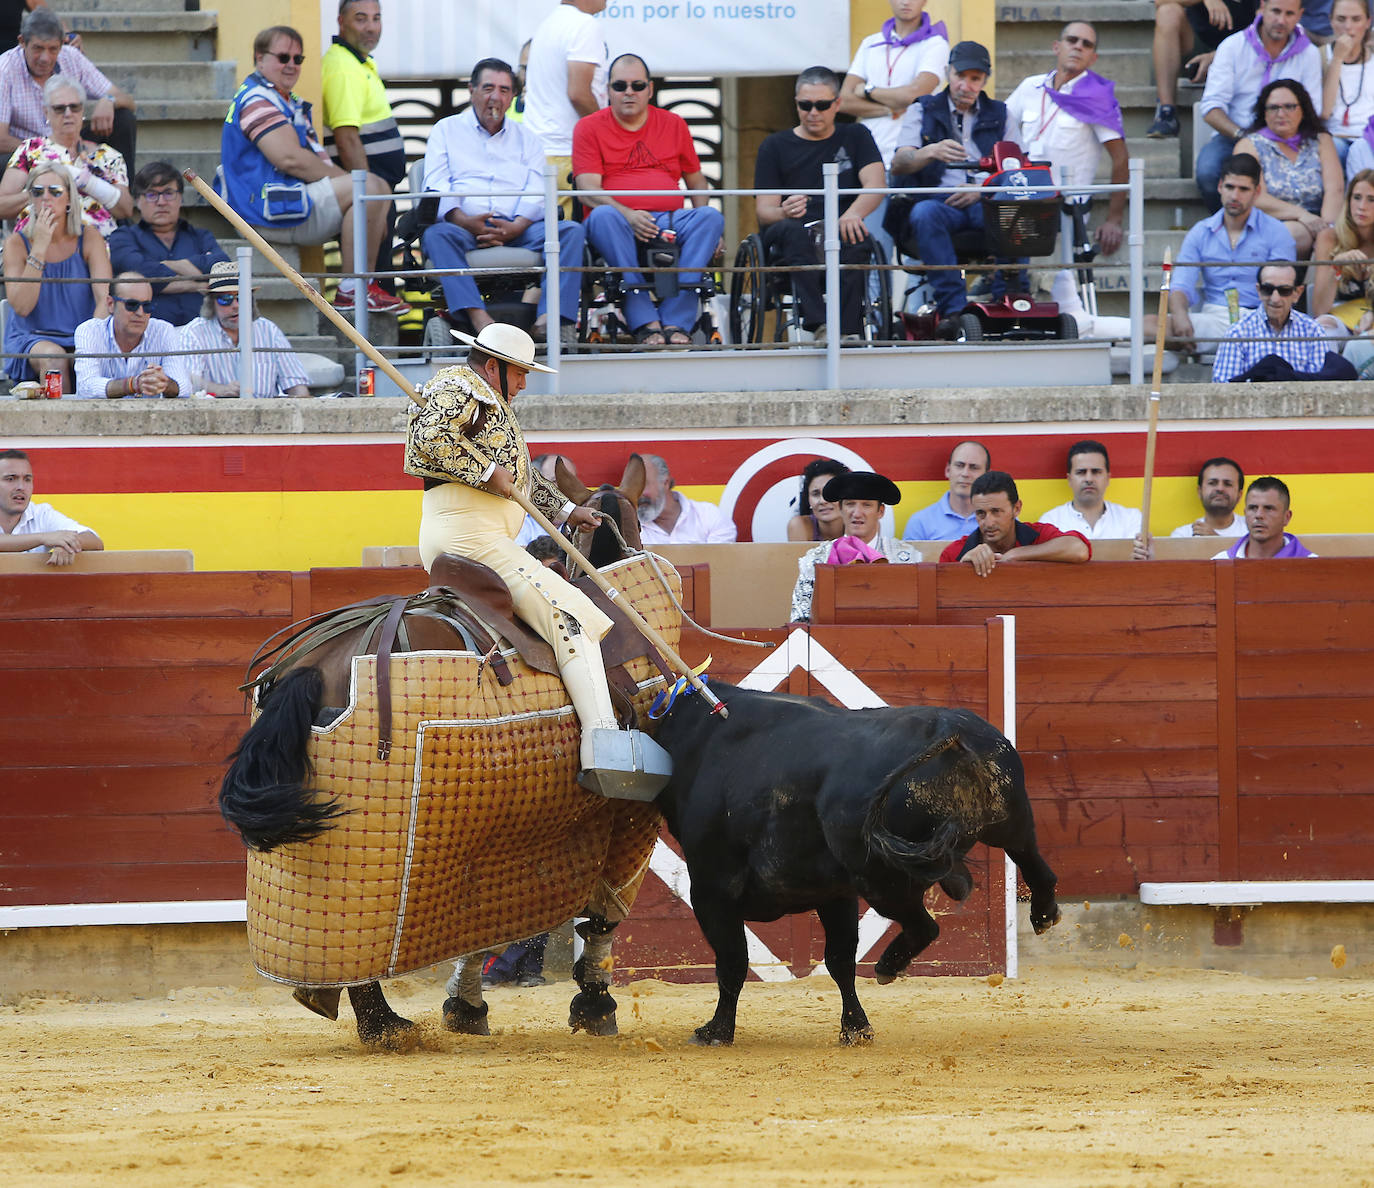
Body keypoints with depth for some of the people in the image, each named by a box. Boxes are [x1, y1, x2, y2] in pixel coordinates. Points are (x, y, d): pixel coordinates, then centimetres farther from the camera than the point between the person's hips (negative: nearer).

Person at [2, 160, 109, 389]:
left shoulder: (89, 238, 2)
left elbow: (105, 297, -7)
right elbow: (21, 306, -12)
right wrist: (40, 248, -17)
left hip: (80, 337, 1)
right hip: (30, 339, 0)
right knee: (54, 357, -34)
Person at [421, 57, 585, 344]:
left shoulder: (524, 136, 25)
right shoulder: (447, 130, 19)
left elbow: (537, 191, 9)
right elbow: (436, 188, 3)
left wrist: (515, 227, -13)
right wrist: (465, 222, -16)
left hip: (516, 229, 2)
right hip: (465, 228, -2)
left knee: (572, 231, -24)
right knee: (436, 234, -36)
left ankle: (550, 319, -41)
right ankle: (480, 320, -53)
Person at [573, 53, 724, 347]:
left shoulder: (674, 124, 19)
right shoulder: (589, 128, 9)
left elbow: (696, 180, 24)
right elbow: (588, 190, -3)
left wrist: (702, 220, 2)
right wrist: (627, 214, -21)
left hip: (671, 219, 3)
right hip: (621, 223, -3)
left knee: (711, 217, -28)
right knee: (603, 216, -38)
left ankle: (677, 320, -36)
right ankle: (644, 322, -43)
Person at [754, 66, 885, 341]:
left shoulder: (855, 137, 19)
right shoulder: (775, 147, 16)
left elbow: (875, 185, 1)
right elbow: (763, 211, 5)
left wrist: (853, 214, -22)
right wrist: (785, 213, -22)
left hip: (841, 236, 0)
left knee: (855, 236, -35)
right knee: (794, 230, -36)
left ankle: (847, 330, -43)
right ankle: (818, 326, -49)